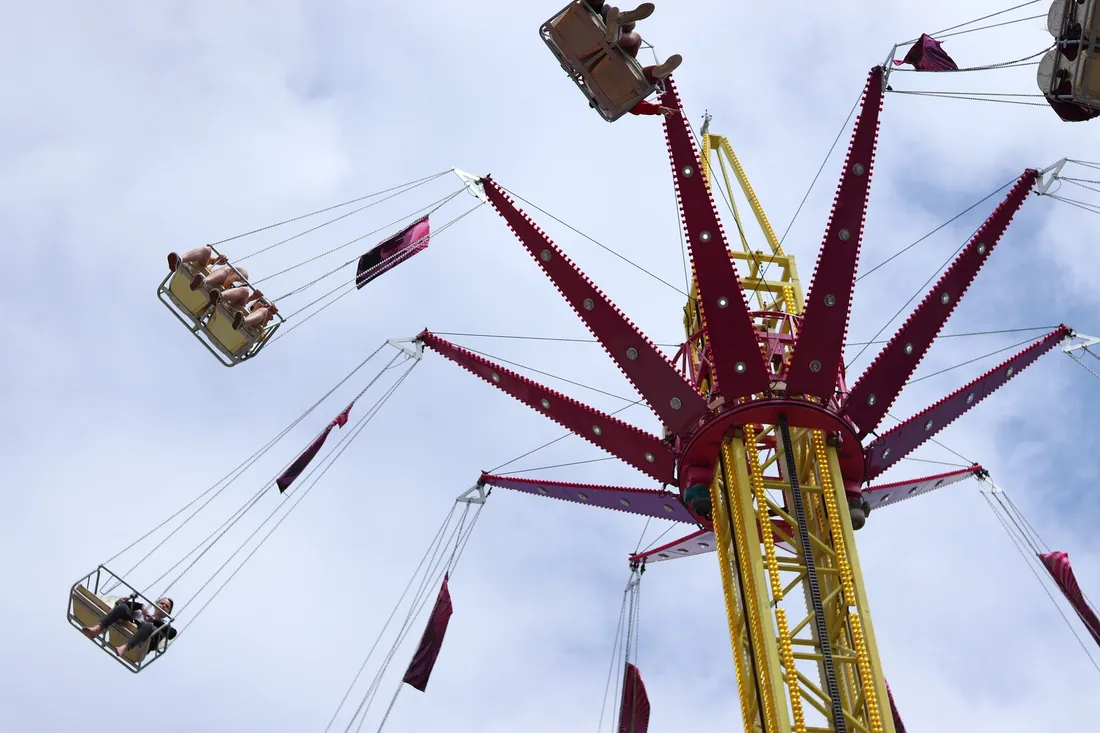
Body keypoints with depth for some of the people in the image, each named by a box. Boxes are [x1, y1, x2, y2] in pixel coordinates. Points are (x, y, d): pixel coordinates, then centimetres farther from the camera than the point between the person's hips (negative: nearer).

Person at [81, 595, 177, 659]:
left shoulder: (162, 625, 29)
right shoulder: (141, 611, 36)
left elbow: (173, 633, 4)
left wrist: (155, 620, -1)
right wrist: (141, 606, 5)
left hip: (139, 645, -3)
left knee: (147, 626, -36)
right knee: (122, 606, -18)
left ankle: (124, 648, -58)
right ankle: (97, 629, -39)